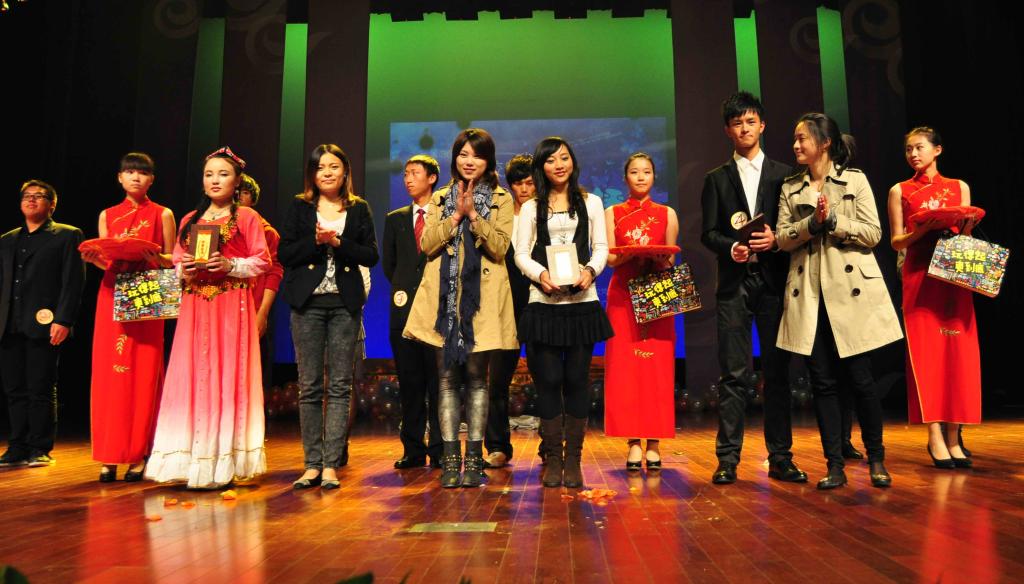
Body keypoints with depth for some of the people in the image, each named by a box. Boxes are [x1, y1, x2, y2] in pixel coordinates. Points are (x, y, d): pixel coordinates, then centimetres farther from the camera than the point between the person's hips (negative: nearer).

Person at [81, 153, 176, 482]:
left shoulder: (162, 215, 8)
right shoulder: (108, 216, 15)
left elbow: (171, 262, 6)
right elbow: (104, 262, 14)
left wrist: (153, 255, -14)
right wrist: (92, 257, -6)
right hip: (112, 295, 3)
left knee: (143, 374, -4)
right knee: (109, 372, -1)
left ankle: (139, 455, 3)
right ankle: (110, 456, 5)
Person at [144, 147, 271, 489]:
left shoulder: (247, 218, 4)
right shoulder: (190, 220, 18)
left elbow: (262, 261, -1)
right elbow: (176, 262, 18)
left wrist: (230, 265, -14)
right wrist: (184, 270, -3)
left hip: (232, 305, -4)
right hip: (195, 306, 4)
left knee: (227, 376, -6)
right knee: (191, 377, -1)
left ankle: (222, 463, -1)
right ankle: (193, 461, 5)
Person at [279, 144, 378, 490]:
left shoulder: (359, 209, 10)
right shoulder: (299, 208, 9)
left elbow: (371, 255, 2)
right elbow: (285, 254, 2)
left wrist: (338, 242, -11)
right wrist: (316, 240, -12)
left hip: (345, 303, 0)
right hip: (308, 302, 0)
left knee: (340, 385, -1)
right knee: (309, 386, 2)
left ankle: (332, 464, 4)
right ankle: (312, 464, 10)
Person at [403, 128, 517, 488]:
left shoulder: (501, 200, 8)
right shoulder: (440, 199, 16)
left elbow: (499, 247, -5)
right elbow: (426, 244, 2)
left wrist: (473, 214, -13)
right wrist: (456, 215, -8)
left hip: (481, 299, -2)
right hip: (444, 297, 2)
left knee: (476, 377, 1)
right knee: (447, 377, 1)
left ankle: (473, 459, 8)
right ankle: (450, 458, 7)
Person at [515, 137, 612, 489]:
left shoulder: (591, 202, 14)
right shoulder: (532, 208, 12)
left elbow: (601, 247, 8)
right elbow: (521, 253, 5)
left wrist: (590, 270, -13)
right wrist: (541, 275, -14)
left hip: (581, 301, 0)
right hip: (543, 302, 0)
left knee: (577, 379, 1)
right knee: (548, 379, -2)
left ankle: (573, 459, 8)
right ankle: (553, 458, 9)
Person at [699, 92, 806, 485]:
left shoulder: (784, 174, 12)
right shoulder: (717, 179, 13)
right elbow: (708, 233, 5)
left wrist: (776, 240, -12)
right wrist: (731, 247, -14)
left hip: (774, 279, 1)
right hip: (734, 283, 0)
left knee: (777, 370, 4)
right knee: (733, 372, -2)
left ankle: (780, 457, 12)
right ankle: (728, 459, 3)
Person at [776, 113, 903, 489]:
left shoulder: (855, 180, 6)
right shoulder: (790, 188, 13)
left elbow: (873, 233, -1)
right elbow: (782, 238, 3)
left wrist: (833, 220, -12)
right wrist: (811, 222, -13)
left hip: (851, 292, -2)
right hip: (810, 295, 2)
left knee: (859, 378, 1)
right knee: (822, 381, 3)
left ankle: (876, 460, 20)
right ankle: (835, 466, 11)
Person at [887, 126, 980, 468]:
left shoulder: (959, 188, 13)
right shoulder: (900, 191, 8)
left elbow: (966, 236, 12)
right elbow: (896, 242, 3)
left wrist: (967, 226, -9)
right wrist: (923, 230, -14)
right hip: (919, 276, -2)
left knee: (957, 352, -2)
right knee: (926, 351, -7)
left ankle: (953, 437, 5)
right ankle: (935, 437, -4)